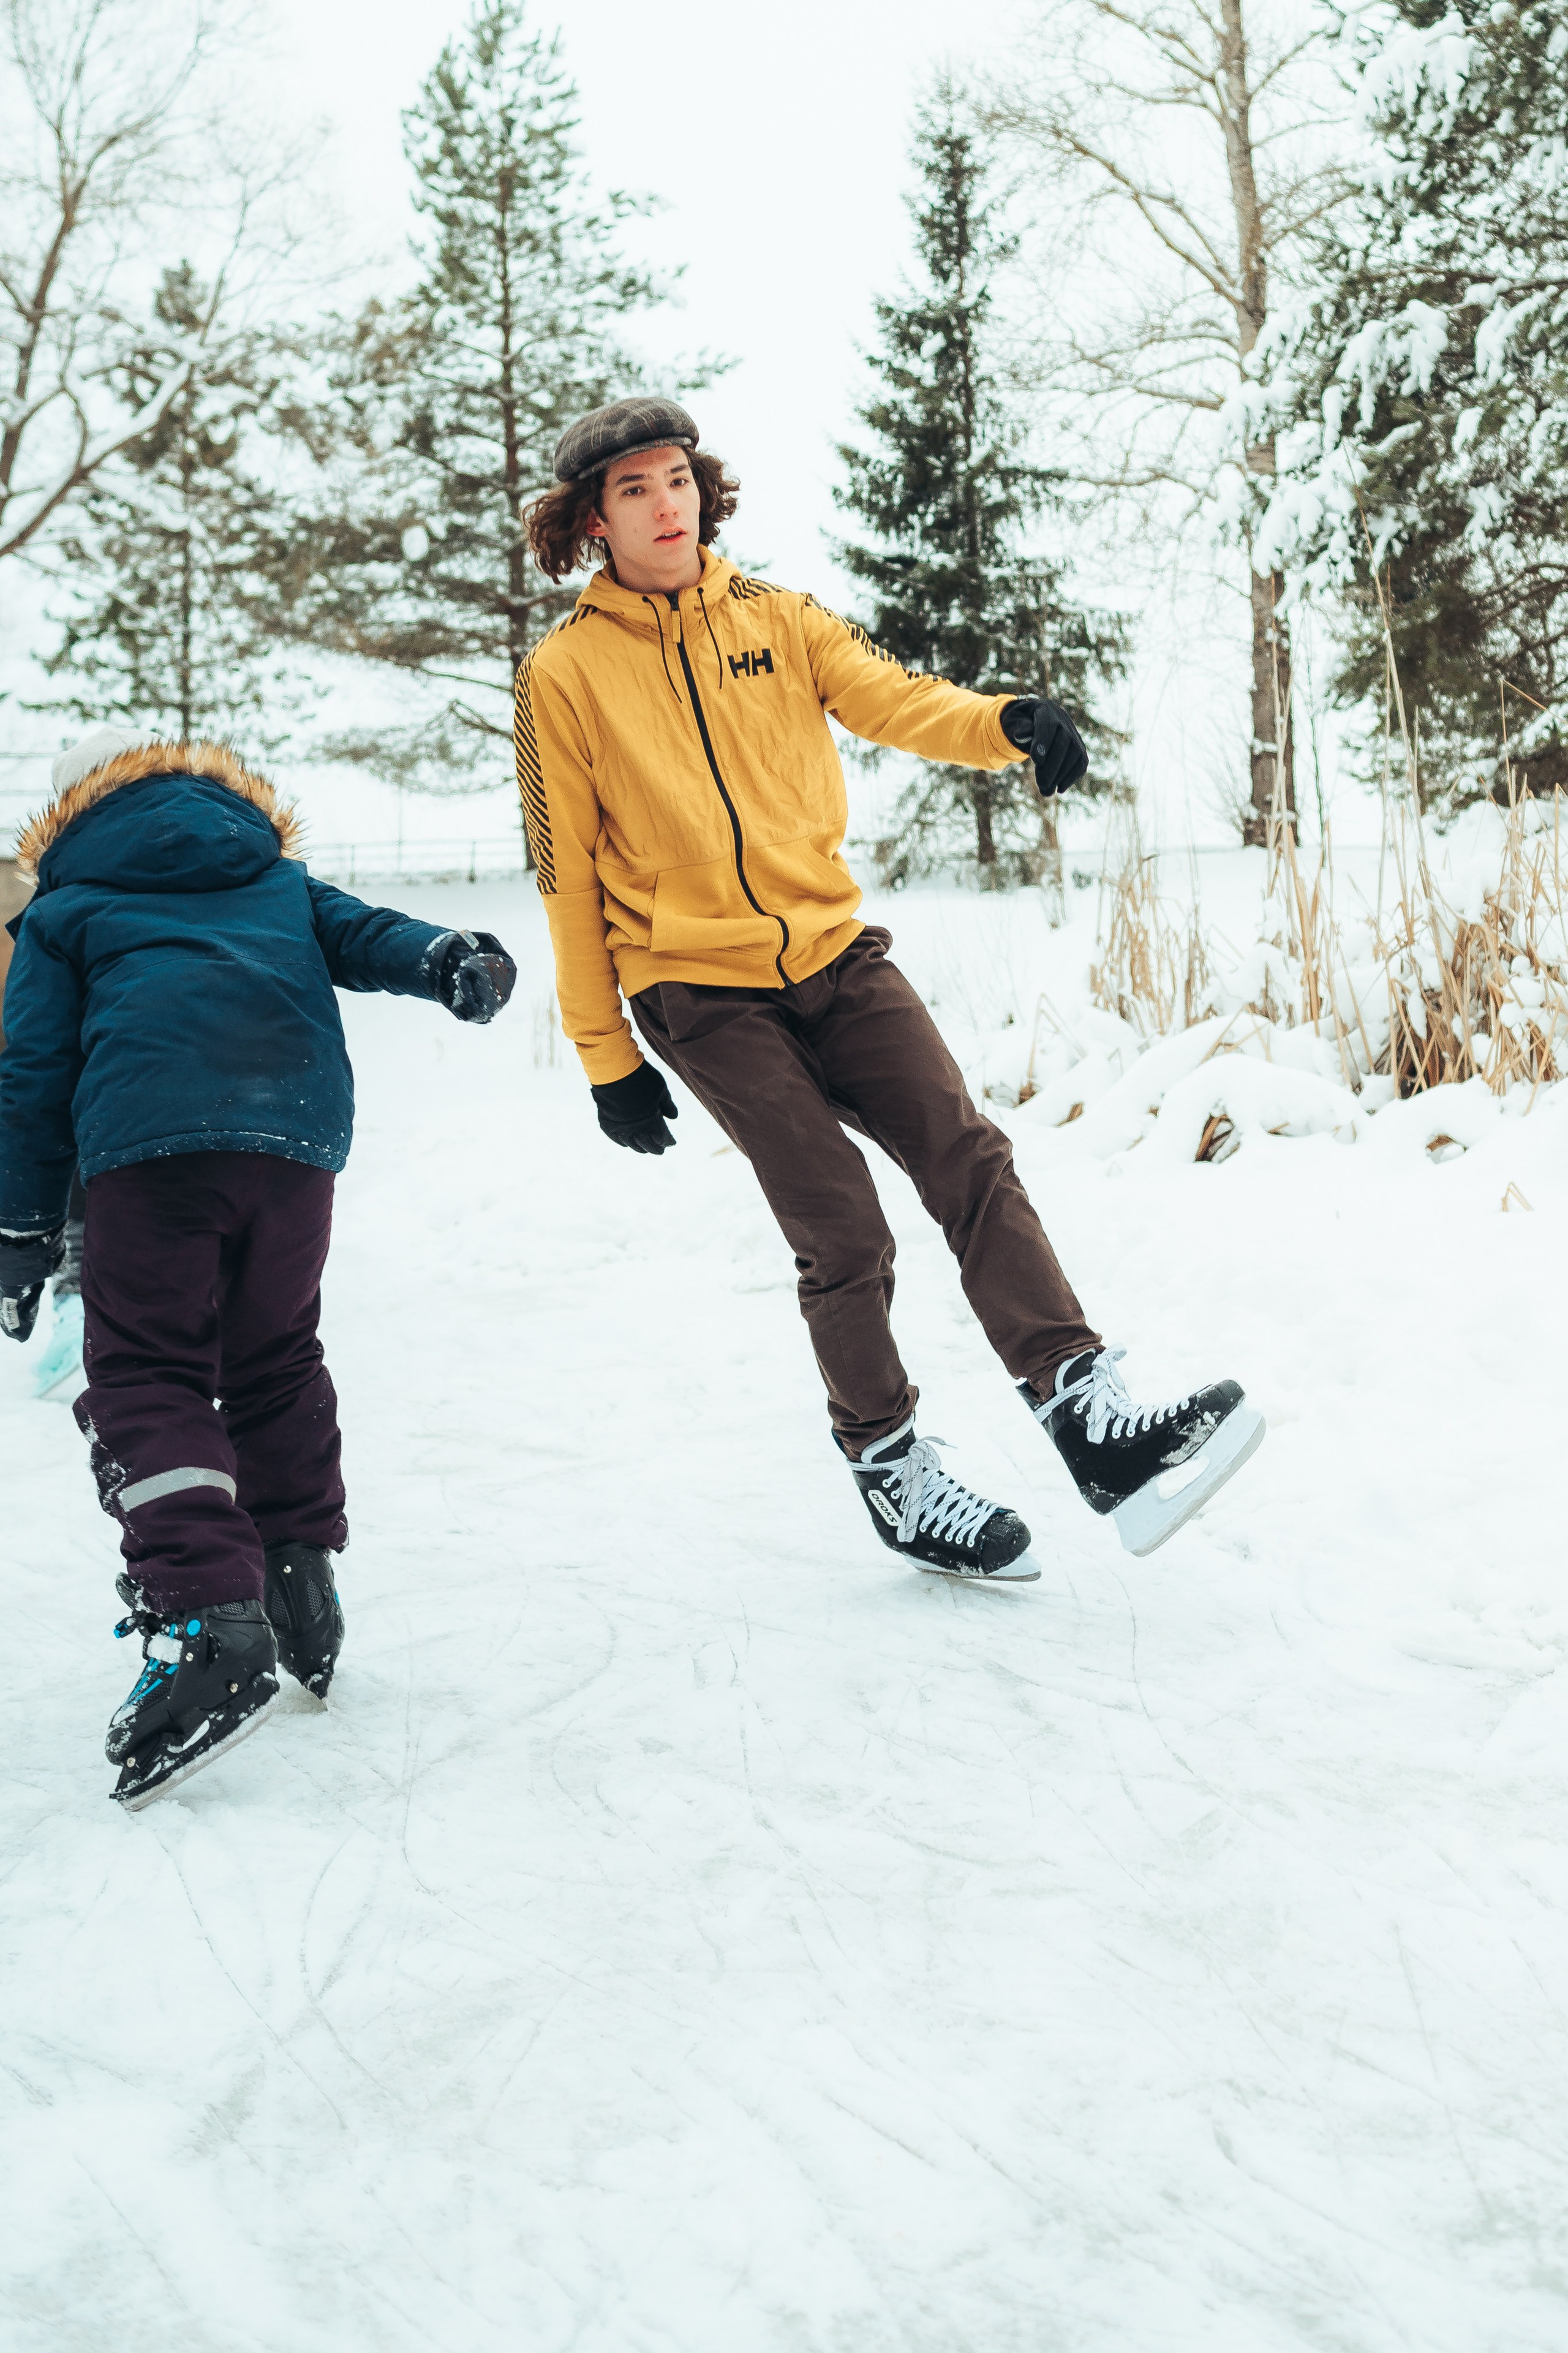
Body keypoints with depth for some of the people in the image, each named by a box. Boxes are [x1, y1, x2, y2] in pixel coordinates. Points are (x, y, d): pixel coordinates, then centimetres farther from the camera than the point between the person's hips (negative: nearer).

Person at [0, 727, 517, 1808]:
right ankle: (301, 1588, 20)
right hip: (299, 1132, 4)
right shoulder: (271, 868, 32)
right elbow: (356, 932, 13)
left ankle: (208, 1619, -20)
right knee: (275, 1362, 20)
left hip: (147, 1140, -3)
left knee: (145, 1379, -2)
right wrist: (447, 958, -5)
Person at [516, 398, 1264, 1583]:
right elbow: (569, 874, 0)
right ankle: (891, 1468, 11)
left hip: (836, 951, 3)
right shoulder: (564, 673, -2)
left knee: (968, 1159, -10)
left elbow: (894, 698, -8)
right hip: (700, 991, -3)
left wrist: (1008, 720, -30)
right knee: (843, 1234, -6)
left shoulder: (775, 618, 7)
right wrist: (605, 1054, -1)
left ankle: (1089, 1414, -11)